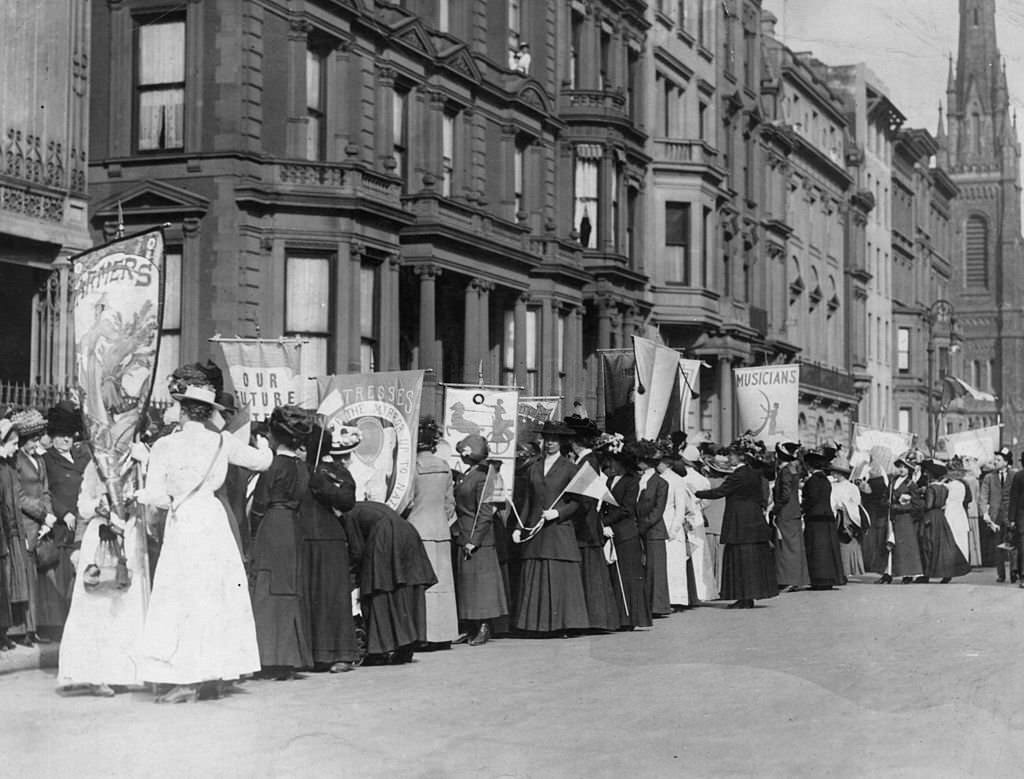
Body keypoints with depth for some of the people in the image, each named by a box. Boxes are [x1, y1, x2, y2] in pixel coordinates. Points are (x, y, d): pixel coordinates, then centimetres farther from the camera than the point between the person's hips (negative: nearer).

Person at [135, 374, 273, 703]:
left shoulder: (165, 446, -6)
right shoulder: (222, 442, 2)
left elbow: (156, 496, -8)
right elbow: (261, 461, 15)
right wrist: (264, 446, 38)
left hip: (182, 524, -3)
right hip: (213, 518, 3)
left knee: (182, 600, 0)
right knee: (216, 594, 14)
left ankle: (186, 681, -5)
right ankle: (215, 674, 19)